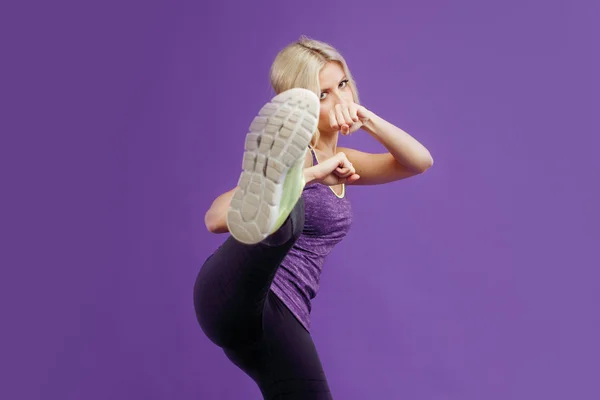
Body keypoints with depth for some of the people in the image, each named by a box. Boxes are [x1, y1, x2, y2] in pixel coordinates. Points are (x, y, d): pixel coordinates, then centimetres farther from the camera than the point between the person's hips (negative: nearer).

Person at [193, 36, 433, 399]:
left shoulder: (339, 162, 22)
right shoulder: (296, 156, -3)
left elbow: (420, 161, 11)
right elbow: (216, 218, -17)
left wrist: (368, 119, -7)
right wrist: (311, 175, -24)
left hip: (279, 317, 8)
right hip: (233, 297, -8)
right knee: (286, 218, -40)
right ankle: (269, 204, -74)